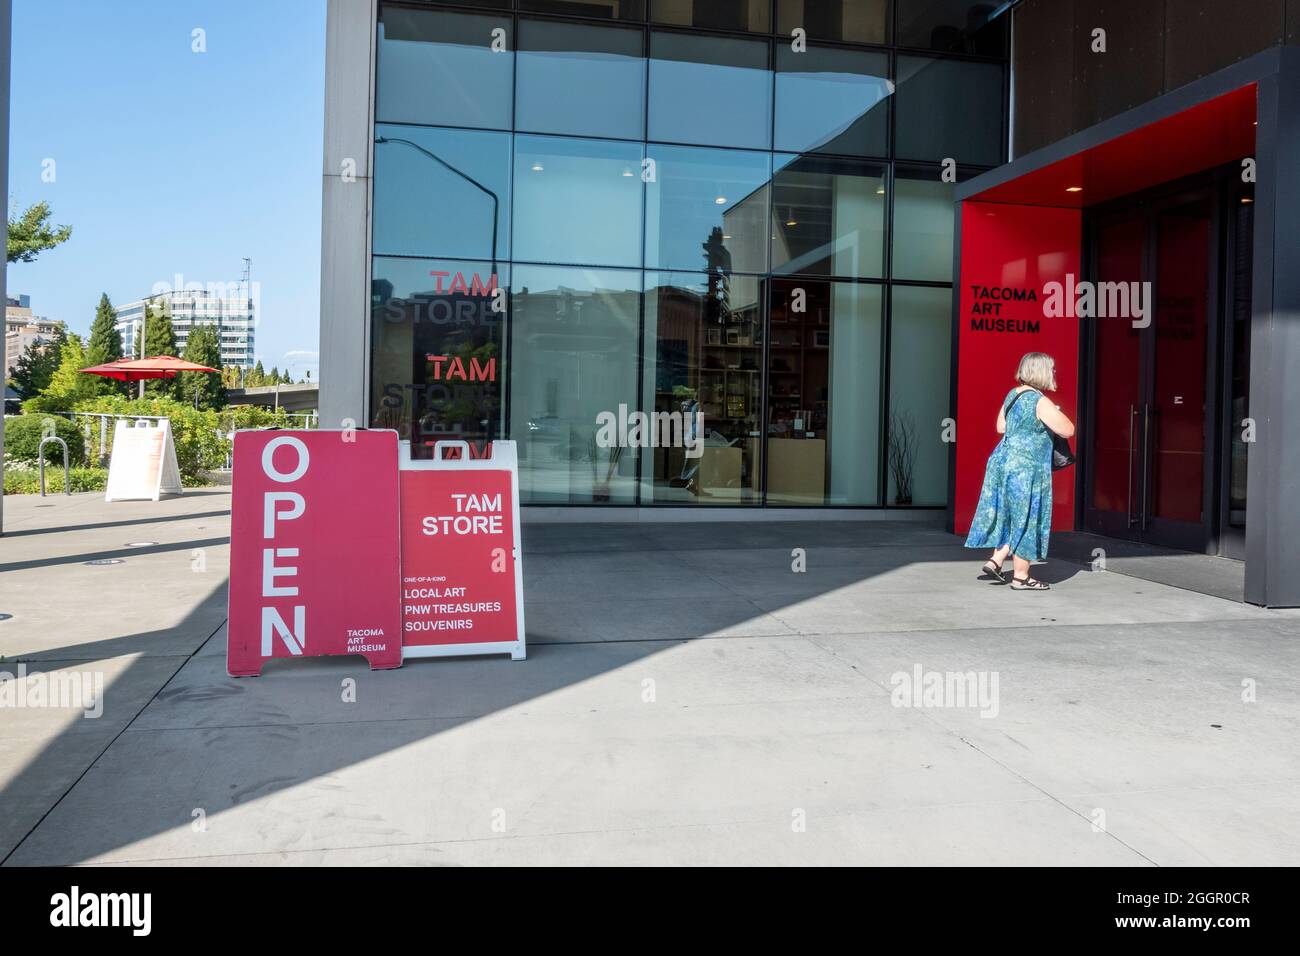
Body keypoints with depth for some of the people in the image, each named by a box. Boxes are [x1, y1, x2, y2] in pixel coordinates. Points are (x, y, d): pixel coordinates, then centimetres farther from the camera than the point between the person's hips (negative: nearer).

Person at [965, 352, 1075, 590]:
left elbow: (1001, 427, 20)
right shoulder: (1040, 402, -16)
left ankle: (994, 562, 16)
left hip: (1004, 460, 8)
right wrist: (1055, 414, 2)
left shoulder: (1012, 394, 10)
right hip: (1026, 466, -8)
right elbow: (1067, 430, -15)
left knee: (1011, 516, 19)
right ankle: (1021, 577, 9)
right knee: (1026, 520, 1)